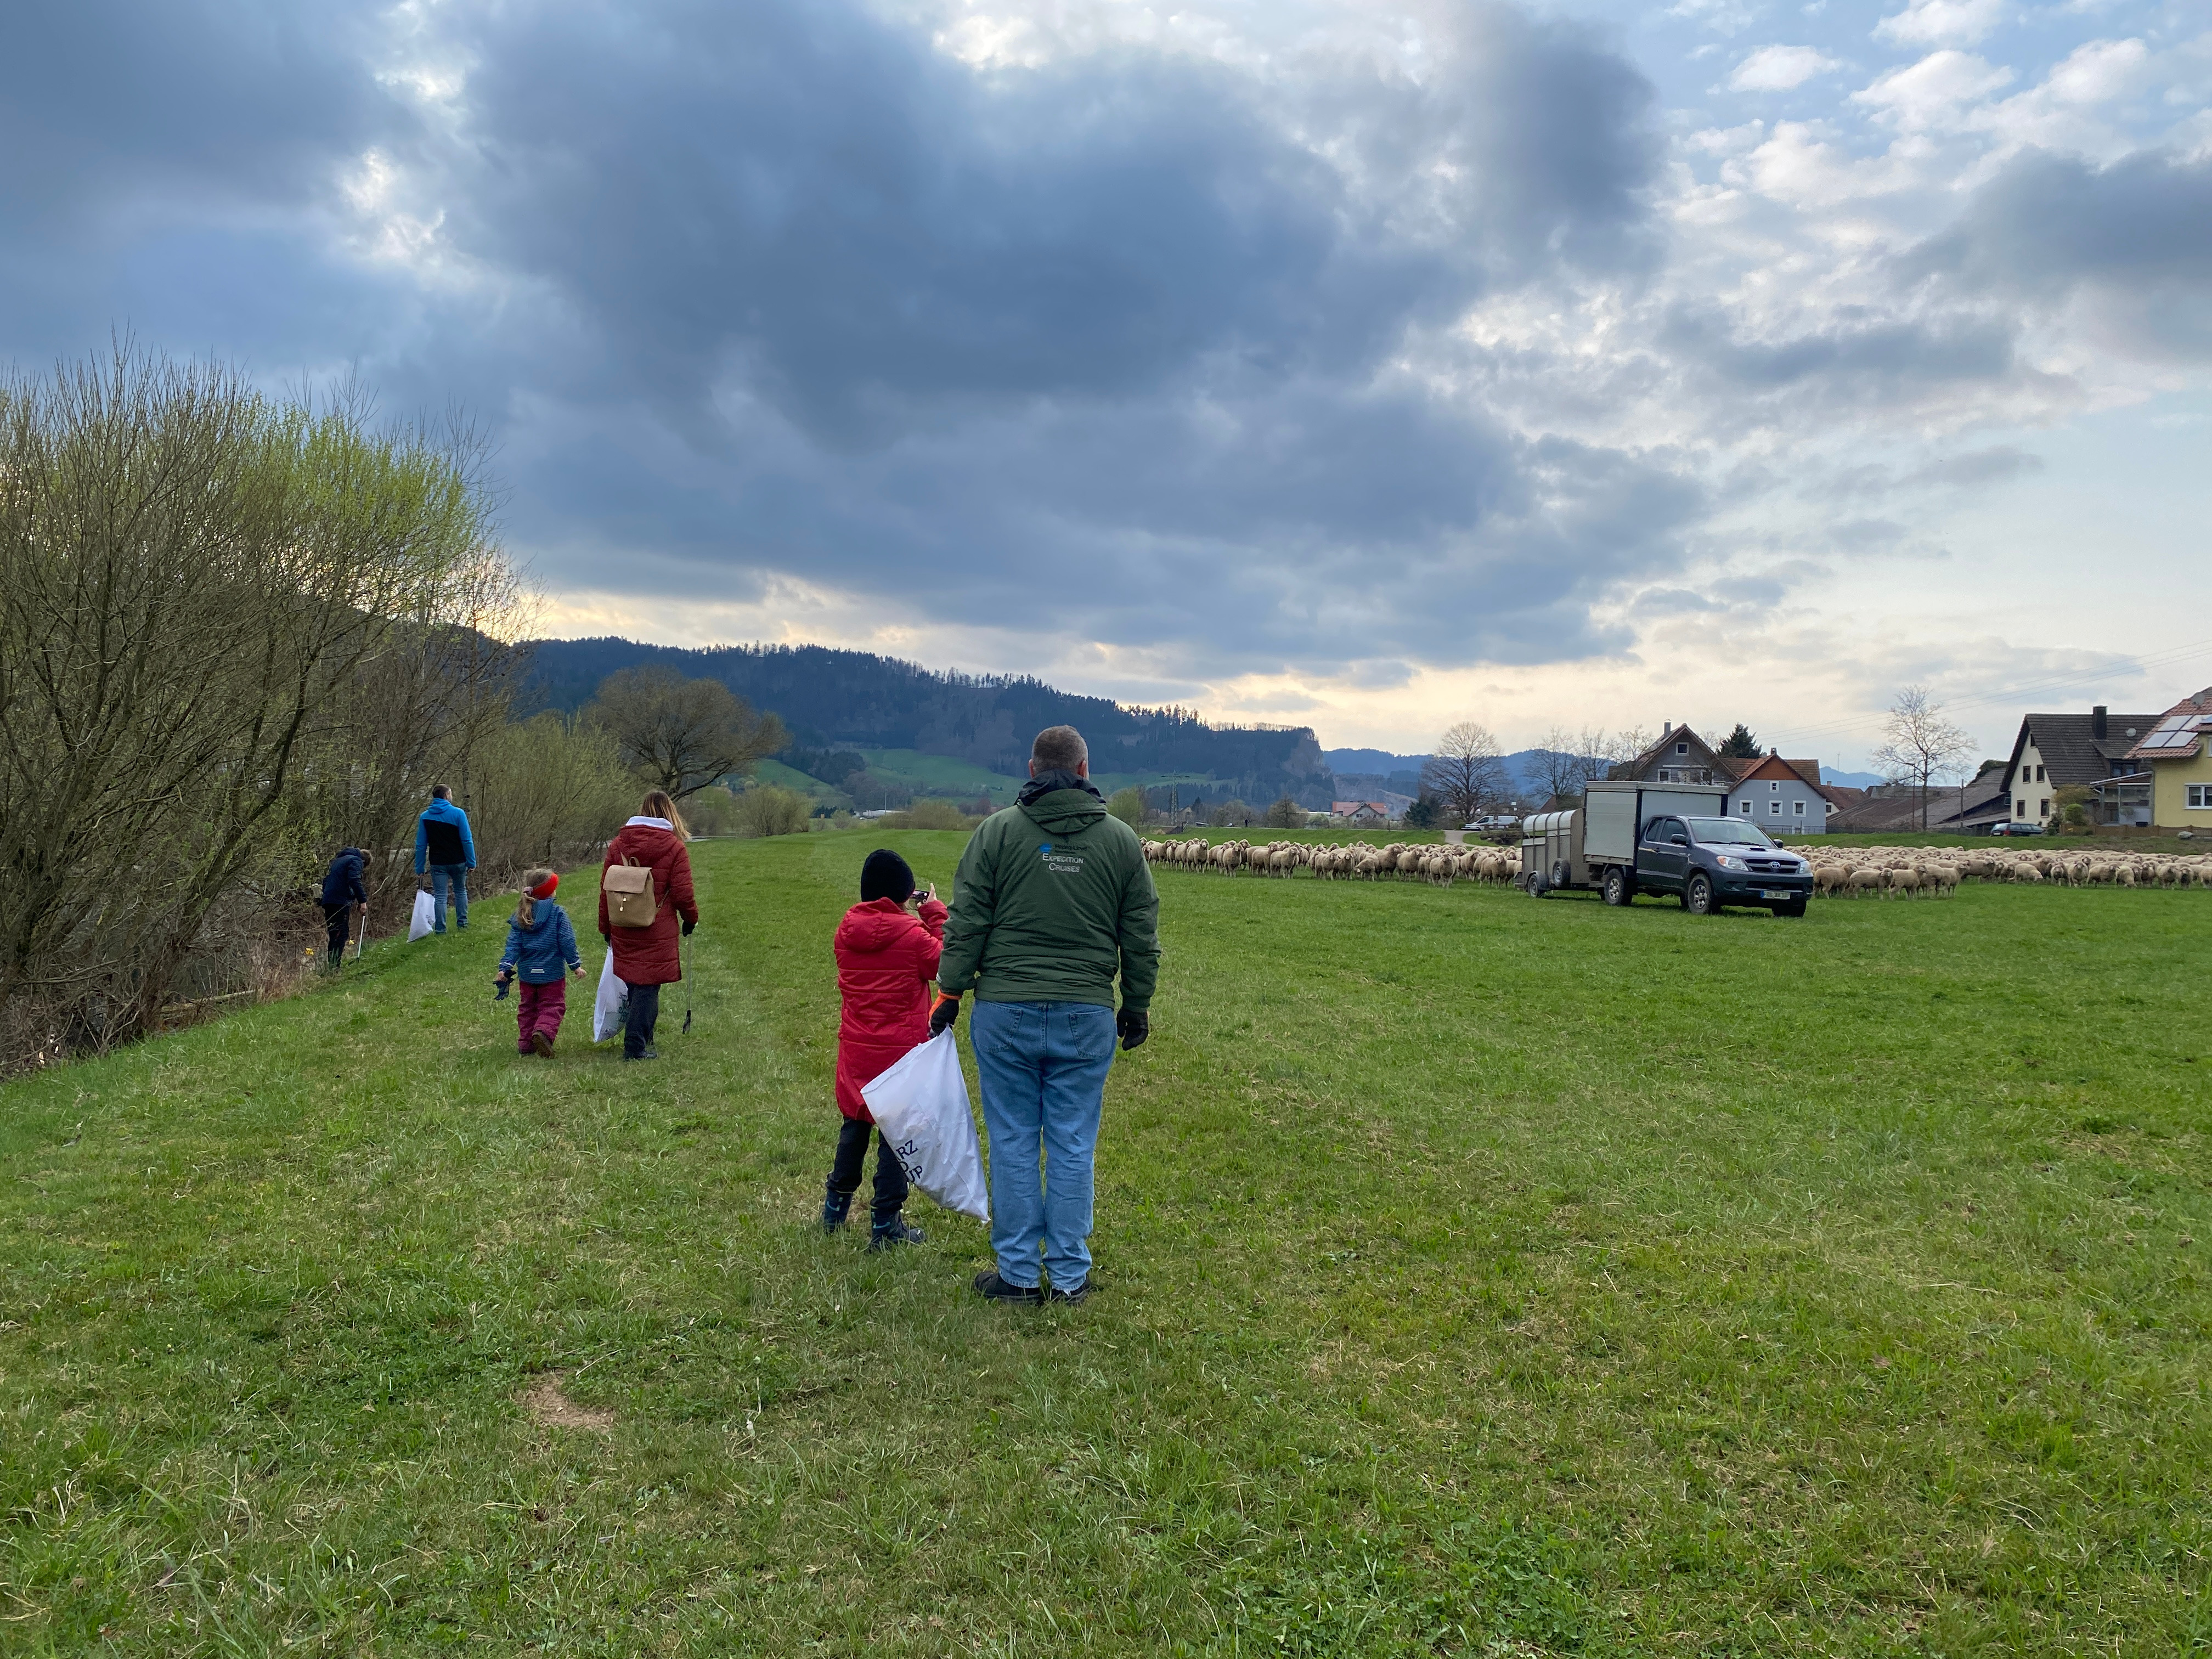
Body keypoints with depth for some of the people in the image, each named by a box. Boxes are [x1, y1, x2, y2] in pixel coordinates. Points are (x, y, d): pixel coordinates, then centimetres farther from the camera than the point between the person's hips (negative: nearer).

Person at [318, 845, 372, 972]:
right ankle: (334, 968, -18)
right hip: (341, 902, -9)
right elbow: (354, 880, -15)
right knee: (341, 935, -10)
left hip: (328, 901, 9)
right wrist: (363, 900, -16)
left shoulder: (338, 860, 29)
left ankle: (330, 966, 14)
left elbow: (326, 881, 27)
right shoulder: (356, 861, 2)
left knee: (334, 936, 14)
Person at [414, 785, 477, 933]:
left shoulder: (425, 817, 2)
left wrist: (419, 868, 7)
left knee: (440, 896, 4)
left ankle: (440, 931, 1)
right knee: (461, 892, 17)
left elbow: (421, 845, 3)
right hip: (458, 862, -1)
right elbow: (467, 840, -11)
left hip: (437, 864, 1)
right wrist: (471, 862, -6)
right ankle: (462, 925, 18)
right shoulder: (458, 813, -8)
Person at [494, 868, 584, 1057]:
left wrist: (505, 968, -3)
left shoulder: (520, 917, 2)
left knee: (527, 1008, 18)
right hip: (552, 974, -4)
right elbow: (567, 942, -10)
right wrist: (575, 965, -3)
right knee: (552, 1007, 2)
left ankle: (525, 1044, 17)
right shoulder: (558, 914, -10)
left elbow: (513, 945, -3)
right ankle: (544, 1031, -25)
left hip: (527, 974, 4)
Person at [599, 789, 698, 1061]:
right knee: (648, 986, 0)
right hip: (657, 933, -4)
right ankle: (635, 1046, 0)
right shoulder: (674, 847, -7)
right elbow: (683, 894, -7)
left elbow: (605, 888, 8)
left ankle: (643, 1040, 26)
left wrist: (606, 927, 18)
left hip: (623, 931, 4)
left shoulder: (618, 843, 5)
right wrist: (691, 919, 12)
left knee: (634, 984, 16)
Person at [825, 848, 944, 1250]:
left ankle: (835, 1209, 33)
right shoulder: (912, 934, -15)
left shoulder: (847, 929, 0)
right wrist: (935, 916, 2)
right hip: (901, 1049, -5)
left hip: (855, 1048, 5)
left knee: (854, 1126, 21)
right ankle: (885, 1224, 9)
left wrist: (909, 917, 13)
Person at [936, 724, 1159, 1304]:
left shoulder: (997, 831, -2)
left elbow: (967, 923, -2)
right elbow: (1141, 936, 8)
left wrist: (950, 992, 7)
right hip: (1087, 1017, 1)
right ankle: (1069, 1275, 16)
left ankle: (1018, 1273, 16)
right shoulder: (1121, 839, 4)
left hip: (1005, 1013, -1)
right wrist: (1137, 1006, 18)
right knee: (1072, 1148, 9)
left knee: (1013, 1145, 8)